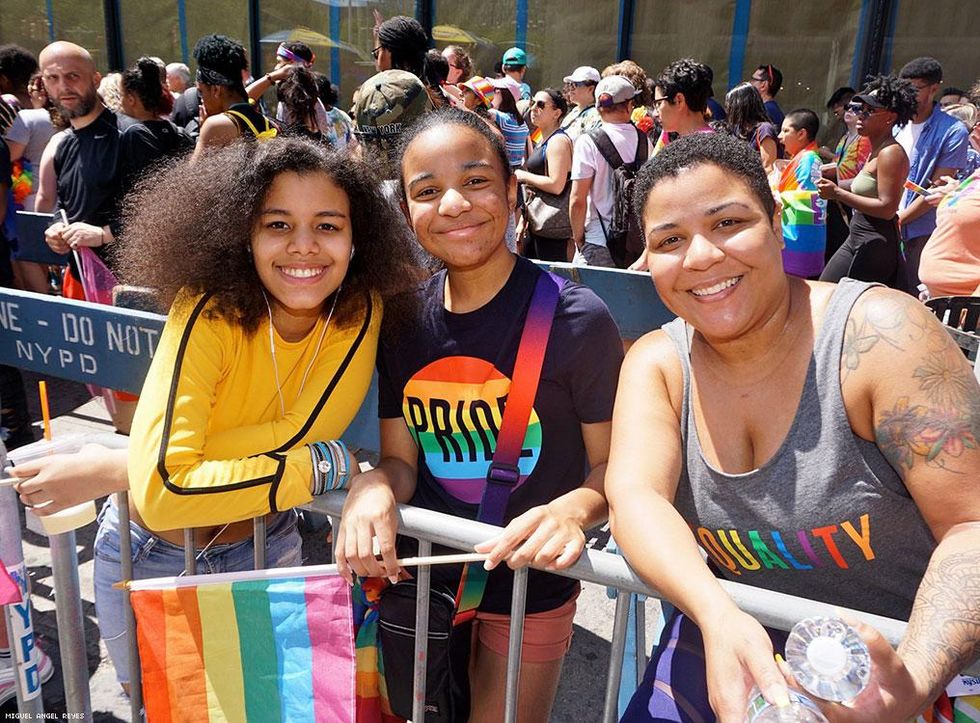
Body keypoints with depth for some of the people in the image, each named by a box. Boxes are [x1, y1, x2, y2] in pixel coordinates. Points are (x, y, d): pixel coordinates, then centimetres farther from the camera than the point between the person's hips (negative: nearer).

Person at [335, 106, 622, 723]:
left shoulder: (577, 320, -20)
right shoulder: (403, 320, -5)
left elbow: (612, 464, -12)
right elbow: (401, 459, 0)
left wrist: (575, 509, -33)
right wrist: (375, 486, -23)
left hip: (528, 586, -4)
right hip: (420, 576, 4)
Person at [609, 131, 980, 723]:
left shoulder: (877, 335, -18)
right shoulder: (657, 364, -7)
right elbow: (635, 494, -21)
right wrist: (718, 616, -38)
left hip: (900, 665, -2)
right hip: (728, 648, 3)